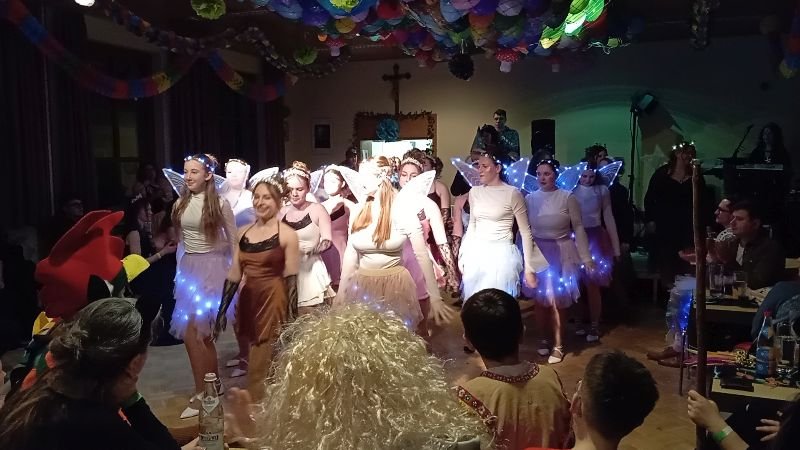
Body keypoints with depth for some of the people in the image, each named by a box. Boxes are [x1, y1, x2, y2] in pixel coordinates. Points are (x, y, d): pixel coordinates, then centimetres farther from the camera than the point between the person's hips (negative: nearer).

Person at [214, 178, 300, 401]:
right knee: (255, 365, 16)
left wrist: (291, 318, -11)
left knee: (260, 369, -3)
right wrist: (222, 310, 8)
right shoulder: (243, 232, 9)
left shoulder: (287, 235, -8)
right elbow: (234, 275, 10)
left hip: (274, 302, -6)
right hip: (248, 302, 6)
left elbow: (291, 280, -9)